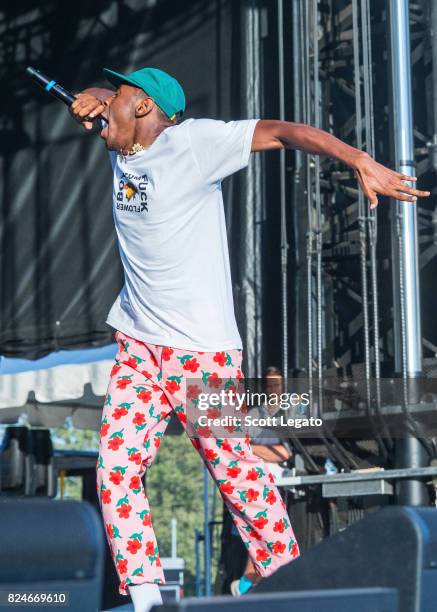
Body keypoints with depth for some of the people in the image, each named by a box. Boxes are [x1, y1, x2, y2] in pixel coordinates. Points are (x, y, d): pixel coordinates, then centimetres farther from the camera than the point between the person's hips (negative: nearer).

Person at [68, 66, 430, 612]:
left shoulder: (193, 141, -12)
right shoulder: (122, 147, 9)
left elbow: (283, 131, -20)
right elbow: (87, 105, 26)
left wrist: (362, 162, -33)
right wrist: (93, 97, 1)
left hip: (202, 352, -7)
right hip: (136, 350, 7)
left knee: (237, 473, 0)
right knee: (115, 473, -3)